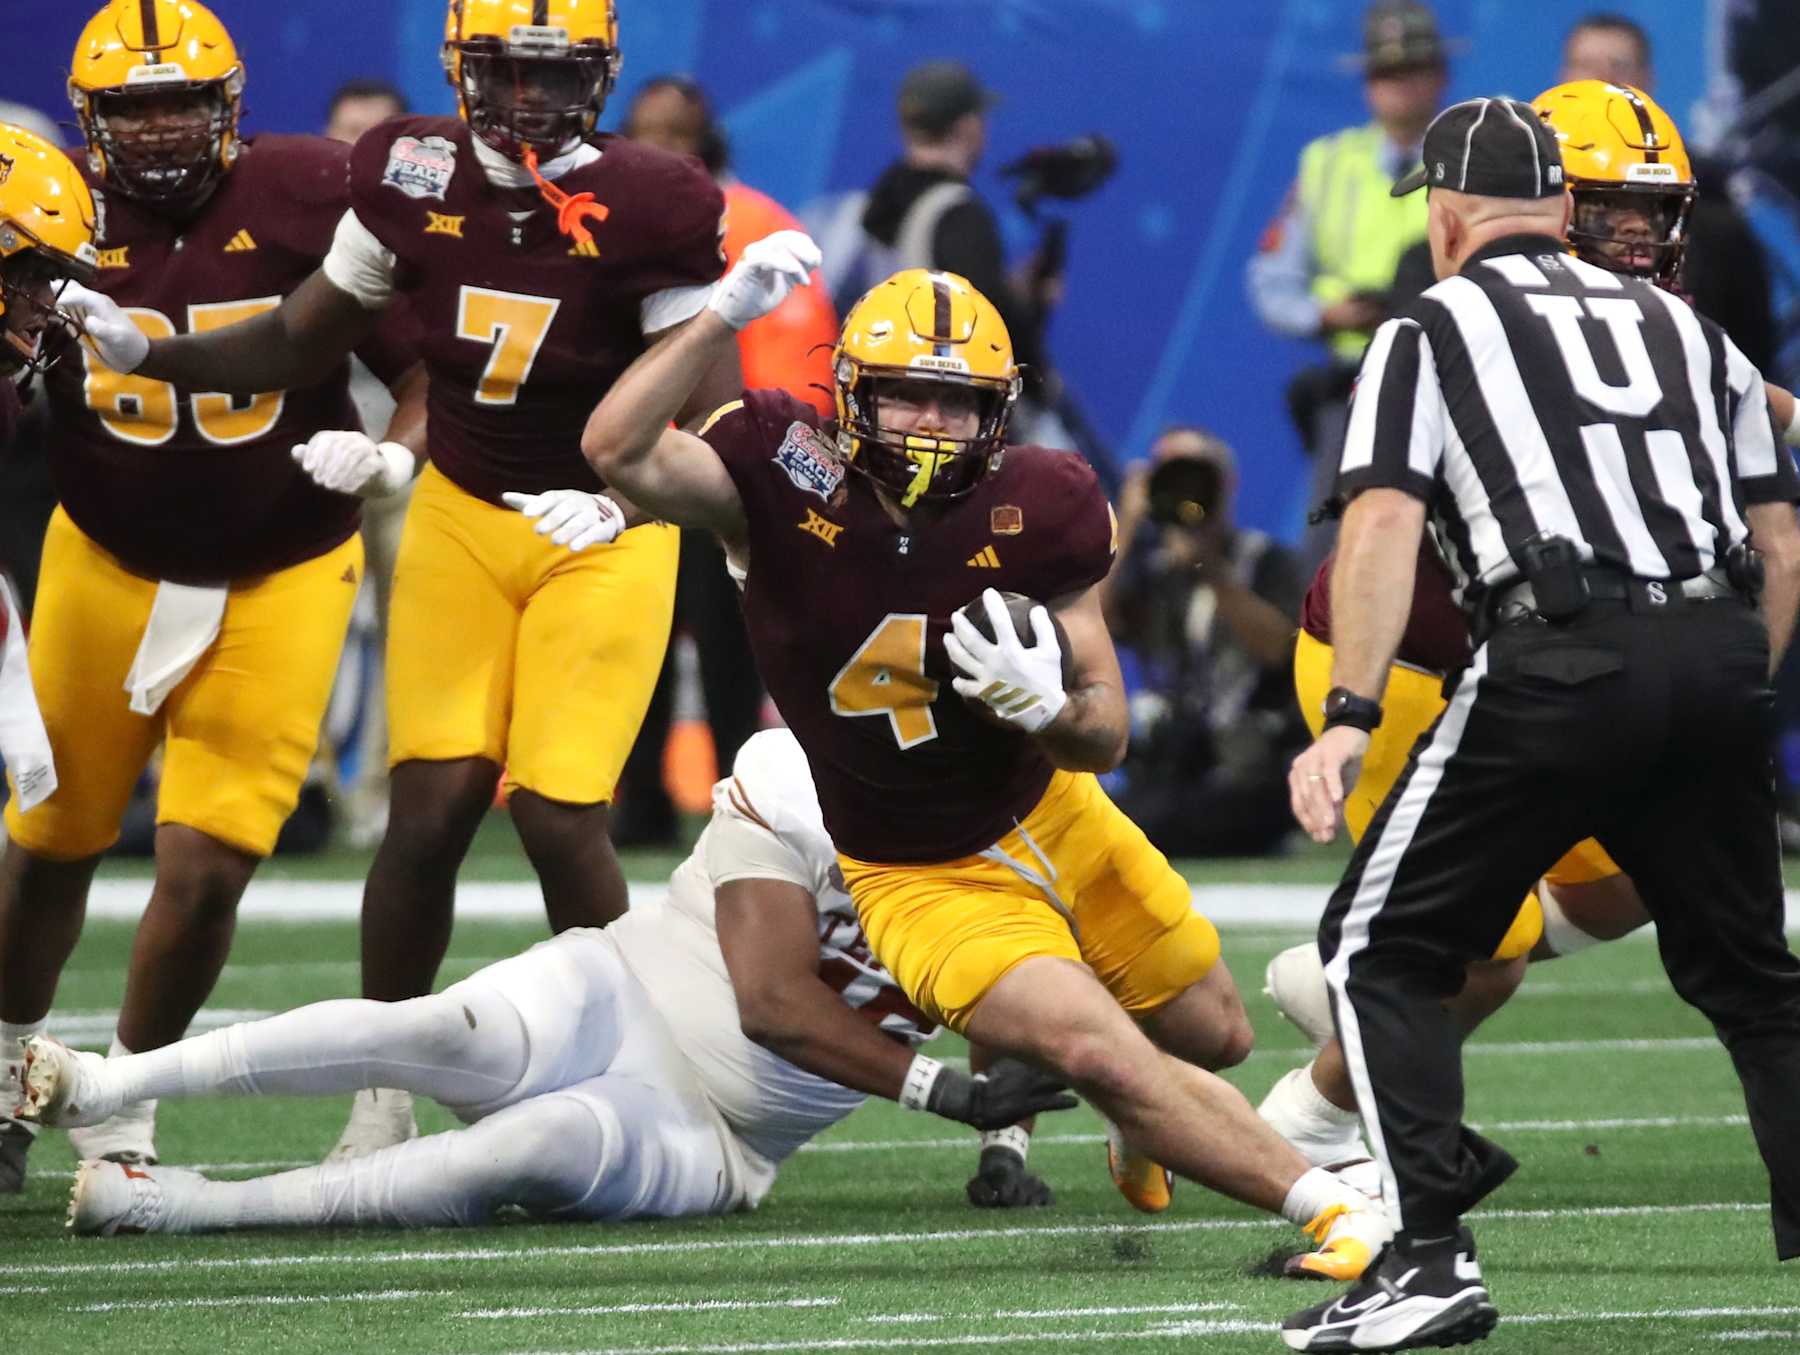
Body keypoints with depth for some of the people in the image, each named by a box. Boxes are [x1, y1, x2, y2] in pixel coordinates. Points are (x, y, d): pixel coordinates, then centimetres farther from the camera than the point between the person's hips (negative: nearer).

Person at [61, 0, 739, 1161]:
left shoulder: (646, 207, -16)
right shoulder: (413, 177, -5)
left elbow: (714, 419, -16)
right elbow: (303, 339, 7)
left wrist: (623, 499, -33)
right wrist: (139, 351, -4)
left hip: (605, 535, -3)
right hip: (461, 516, 3)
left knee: (559, 816, -12)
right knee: (432, 805, -7)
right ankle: (383, 1099, 6)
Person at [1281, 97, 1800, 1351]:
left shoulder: (1432, 330, 11)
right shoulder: (1687, 329, 24)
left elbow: (1383, 526, -4)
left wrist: (1350, 718, -10)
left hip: (1564, 658, -4)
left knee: (1386, 947, 7)